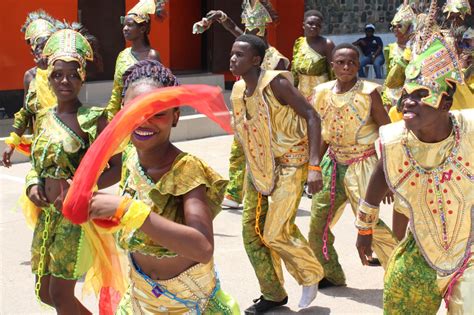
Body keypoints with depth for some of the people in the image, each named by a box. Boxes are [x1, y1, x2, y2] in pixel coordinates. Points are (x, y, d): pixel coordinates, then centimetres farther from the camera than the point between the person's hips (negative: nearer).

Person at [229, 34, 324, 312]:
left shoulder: (276, 83, -19)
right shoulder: (238, 90, 2)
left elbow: (312, 117, -21)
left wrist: (314, 166, -28)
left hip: (289, 164, -7)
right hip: (258, 166, 8)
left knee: (276, 234, -11)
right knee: (252, 231, 6)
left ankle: (311, 275, 19)